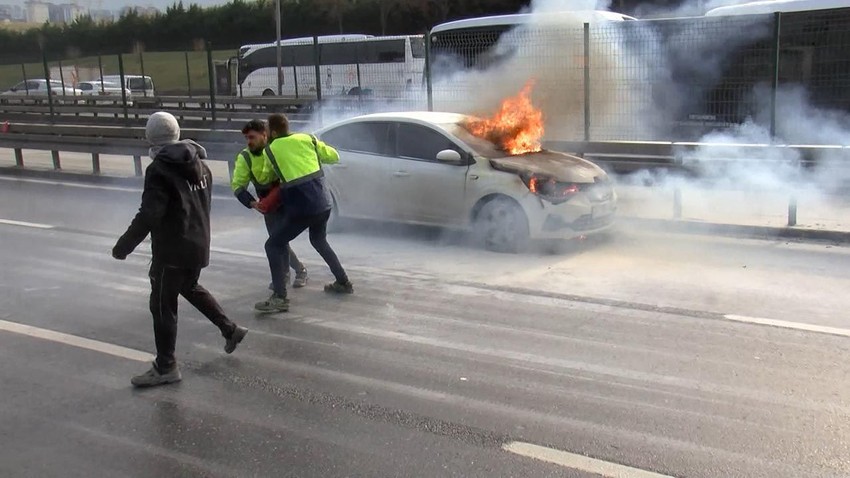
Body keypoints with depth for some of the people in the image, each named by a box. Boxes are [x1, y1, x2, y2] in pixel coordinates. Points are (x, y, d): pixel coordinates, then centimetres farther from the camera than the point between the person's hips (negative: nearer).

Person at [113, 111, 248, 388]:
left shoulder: (160, 169, -18)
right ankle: (230, 330, 34)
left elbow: (148, 216, -24)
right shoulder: (199, 164, 6)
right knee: (190, 288, 30)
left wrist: (123, 246, -16)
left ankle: (165, 368, 9)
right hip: (198, 244, 8)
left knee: (163, 305, 2)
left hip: (172, 249, -8)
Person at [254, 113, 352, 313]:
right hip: (324, 201, 6)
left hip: (301, 206, -5)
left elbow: (275, 172, 14)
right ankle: (343, 282, 34)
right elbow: (334, 156, 17)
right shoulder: (307, 138, 10)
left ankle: (279, 298, -4)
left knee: (273, 245, 6)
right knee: (319, 240, 30)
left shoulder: (270, 150, 1)